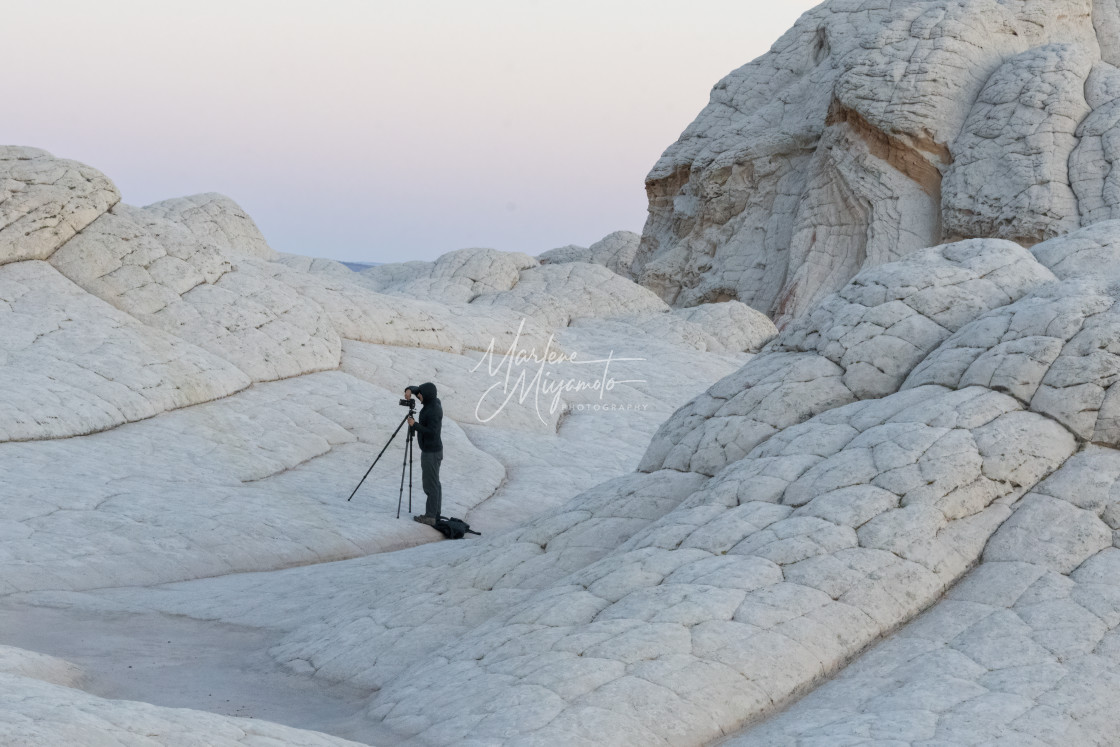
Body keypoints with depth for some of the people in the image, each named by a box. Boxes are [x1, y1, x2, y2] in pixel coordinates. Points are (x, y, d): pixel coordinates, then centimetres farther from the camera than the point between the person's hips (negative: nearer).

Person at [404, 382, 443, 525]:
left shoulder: (433, 411, -23)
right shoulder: (434, 401, 4)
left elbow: (431, 432, -28)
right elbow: (414, 388, 13)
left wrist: (414, 425, -21)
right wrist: (409, 390, -9)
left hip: (431, 452, -10)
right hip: (432, 449, 10)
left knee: (431, 485, -5)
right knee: (434, 483, 13)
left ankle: (430, 517, -2)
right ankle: (435, 514, 19)